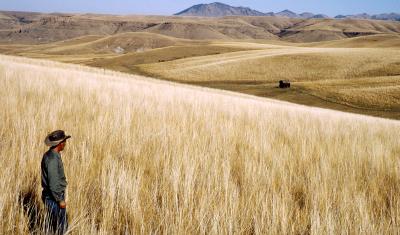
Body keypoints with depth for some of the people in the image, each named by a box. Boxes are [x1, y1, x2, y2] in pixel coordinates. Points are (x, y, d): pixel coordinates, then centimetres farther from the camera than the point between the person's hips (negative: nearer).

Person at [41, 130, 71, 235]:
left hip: (50, 196, 10)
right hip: (54, 198, -10)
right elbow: (53, 183, -24)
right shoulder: (53, 159, -25)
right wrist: (60, 200, -17)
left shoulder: (48, 155, 6)